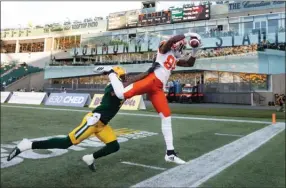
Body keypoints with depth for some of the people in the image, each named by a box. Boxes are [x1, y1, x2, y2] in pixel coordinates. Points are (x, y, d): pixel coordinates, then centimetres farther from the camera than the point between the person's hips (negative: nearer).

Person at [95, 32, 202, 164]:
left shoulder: (176, 59, 31)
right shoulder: (164, 49, 9)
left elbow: (190, 63, 34)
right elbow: (171, 40, -12)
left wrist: (195, 51, 21)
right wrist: (187, 35, -2)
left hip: (158, 89, 8)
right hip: (152, 80, -7)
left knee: (166, 118, 3)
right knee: (121, 94, -26)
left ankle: (170, 153, 8)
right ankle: (110, 72, 2)